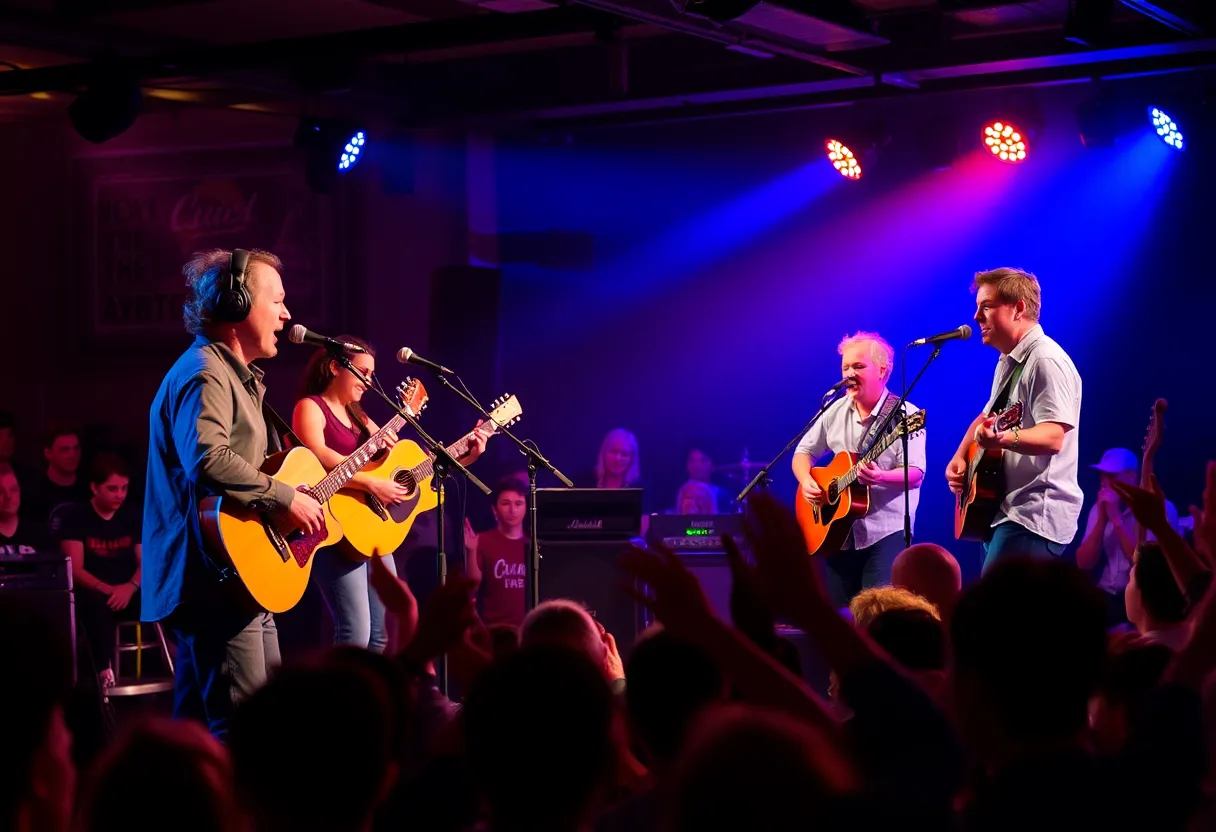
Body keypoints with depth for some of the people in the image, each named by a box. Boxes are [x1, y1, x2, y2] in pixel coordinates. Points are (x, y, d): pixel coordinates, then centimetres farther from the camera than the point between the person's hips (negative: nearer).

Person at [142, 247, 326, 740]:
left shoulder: (239, 377, 20)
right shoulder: (204, 375, -14)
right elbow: (208, 459, -31)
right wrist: (286, 499, -23)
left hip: (240, 576, 11)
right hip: (217, 579, -11)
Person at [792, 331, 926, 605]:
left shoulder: (905, 415, -9)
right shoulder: (836, 411, 8)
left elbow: (915, 473, -15)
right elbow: (803, 452, 15)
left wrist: (880, 477, -34)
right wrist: (806, 481, -5)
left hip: (886, 530, -6)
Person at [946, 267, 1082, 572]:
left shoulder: (1046, 361, -15)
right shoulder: (1008, 362, 18)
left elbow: (1053, 437, -26)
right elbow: (987, 417, 29)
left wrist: (1002, 438, -44)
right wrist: (959, 457, 10)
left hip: (1033, 516, -10)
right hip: (1002, 510, 10)